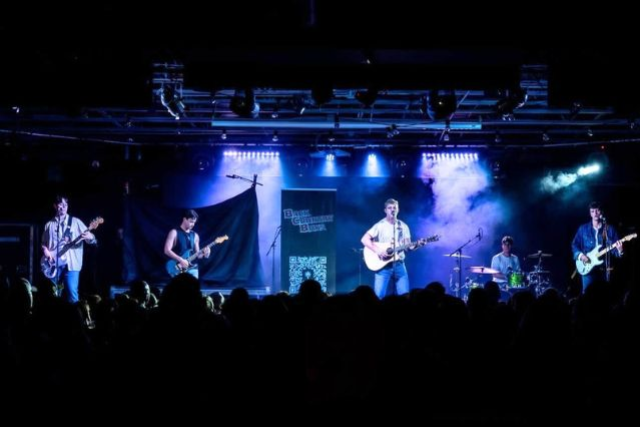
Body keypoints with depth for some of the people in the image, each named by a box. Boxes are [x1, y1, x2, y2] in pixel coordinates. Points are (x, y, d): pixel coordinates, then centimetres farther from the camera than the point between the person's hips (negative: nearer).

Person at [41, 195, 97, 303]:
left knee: (72, 294, -13)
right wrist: (45, 250, -2)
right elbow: (44, 243, 20)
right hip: (53, 264, 3)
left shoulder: (75, 222, 6)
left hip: (71, 264, -3)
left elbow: (92, 240, 2)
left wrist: (90, 237, -22)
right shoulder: (49, 224, 14)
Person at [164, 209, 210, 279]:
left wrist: (204, 254, -6)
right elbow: (167, 250, -10)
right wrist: (181, 260, -18)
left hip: (192, 268, 5)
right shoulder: (174, 233, -1)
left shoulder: (195, 235, 15)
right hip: (178, 268, -5)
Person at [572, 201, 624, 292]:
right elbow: (574, 245, 9)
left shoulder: (609, 229, 6)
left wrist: (619, 250, -21)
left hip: (604, 268, 1)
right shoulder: (583, 229, 8)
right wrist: (580, 255, -9)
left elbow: (614, 248, 2)